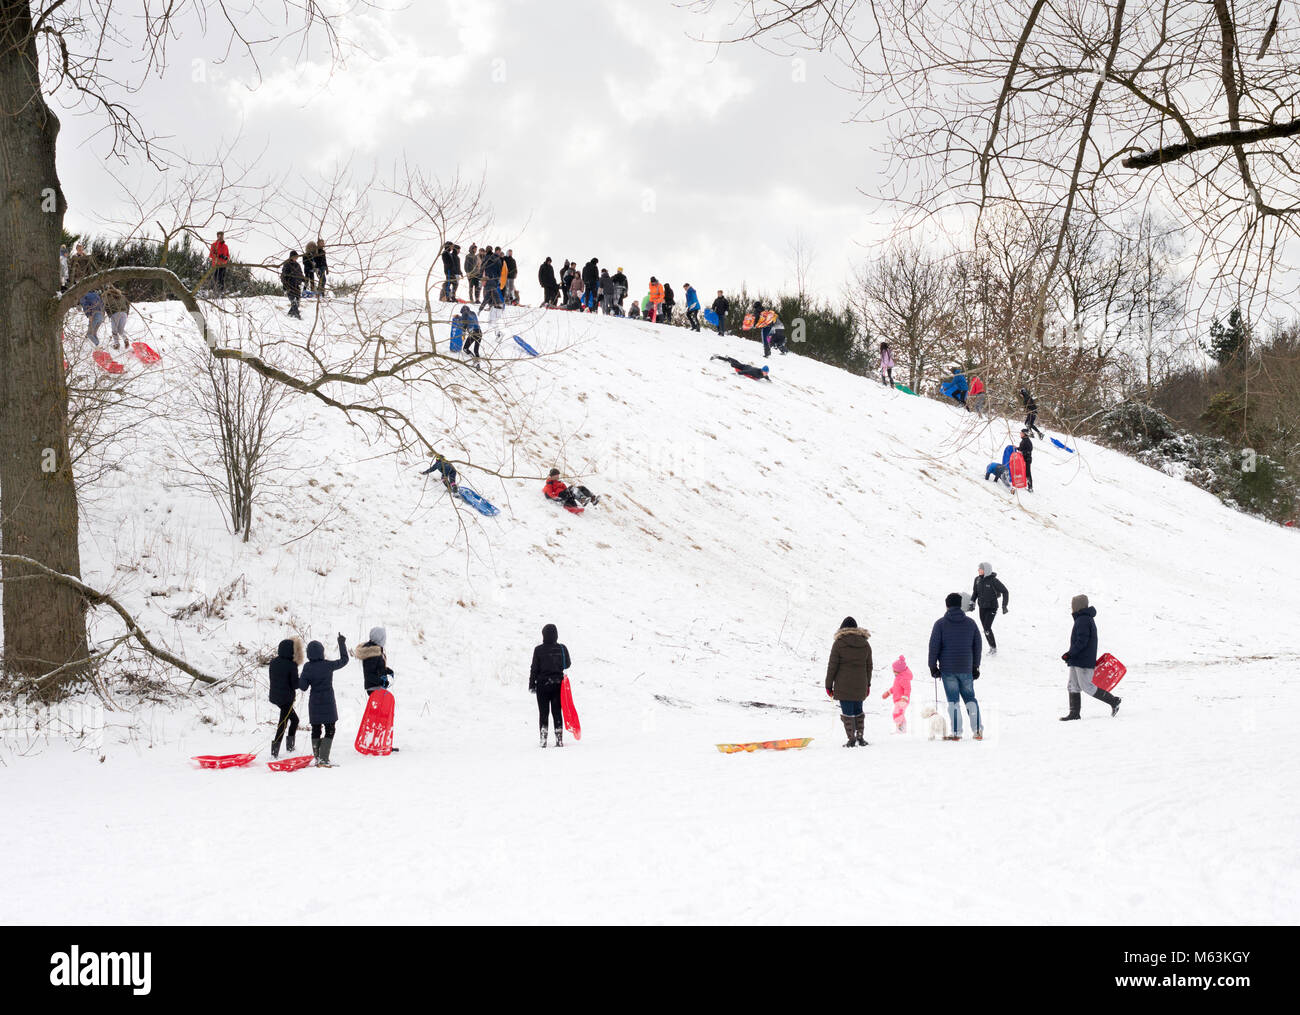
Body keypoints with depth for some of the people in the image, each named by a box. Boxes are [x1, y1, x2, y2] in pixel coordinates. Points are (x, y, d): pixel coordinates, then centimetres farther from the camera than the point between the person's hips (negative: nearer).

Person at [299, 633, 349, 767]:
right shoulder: (328, 665, -13)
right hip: (328, 703, -3)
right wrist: (342, 643, 13)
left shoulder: (307, 668, -6)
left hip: (314, 704, 3)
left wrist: (298, 679, 17)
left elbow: (303, 686, -4)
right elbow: (344, 660, 3)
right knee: (329, 730, 2)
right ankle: (324, 759, -8)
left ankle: (317, 758, 14)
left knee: (316, 730, 13)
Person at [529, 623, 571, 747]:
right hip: (558, 684, 2)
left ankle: (543, 738, 1)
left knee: (543, 712, 5)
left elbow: (534, 668, -7)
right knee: (557, 711, 8)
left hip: (542, 684, -2)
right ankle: (559, 738, 4)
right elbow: (567, 665, 7)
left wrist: (532, 684, 1)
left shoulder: (539, 650, -10)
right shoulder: (562, 648, -4)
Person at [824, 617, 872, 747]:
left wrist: (828, 685, 1)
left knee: (847, 712, 0)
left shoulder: (839, 643, -7)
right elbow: (869, 666, 12)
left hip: (843, 685, -4)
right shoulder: (865, 644, 5)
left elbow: (832, 666, -6)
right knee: (858, 710, 16)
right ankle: (860, 737, 14)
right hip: (860, 685, 4)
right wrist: (868, 684, 21)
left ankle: (851, 739, -1)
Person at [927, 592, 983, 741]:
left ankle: (956, 732, -3)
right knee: (970, 698, 13)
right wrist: (975, 667, 19)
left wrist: (933, 667, 2)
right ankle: (978, 730, 10)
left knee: (953, 700, 0)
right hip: (966, 668, 3)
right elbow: (978, 646, 10)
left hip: (948, 669, -3)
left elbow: (934, 646, -6)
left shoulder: (940, 623, -4)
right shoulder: (970, 623, 6)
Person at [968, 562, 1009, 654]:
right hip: (982, 608, 6)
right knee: (985, 628, 9)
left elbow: (1005, 592, -11)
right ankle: (991, 647, 24)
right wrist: (972, 603, 0)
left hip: (992, 608, -6)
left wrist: (1004, 606, -13)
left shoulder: (993, 581, -18)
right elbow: (975, 592, 14)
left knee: (987, 628, -14)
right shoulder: (977, 579, -1)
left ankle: (994, 648, 1)